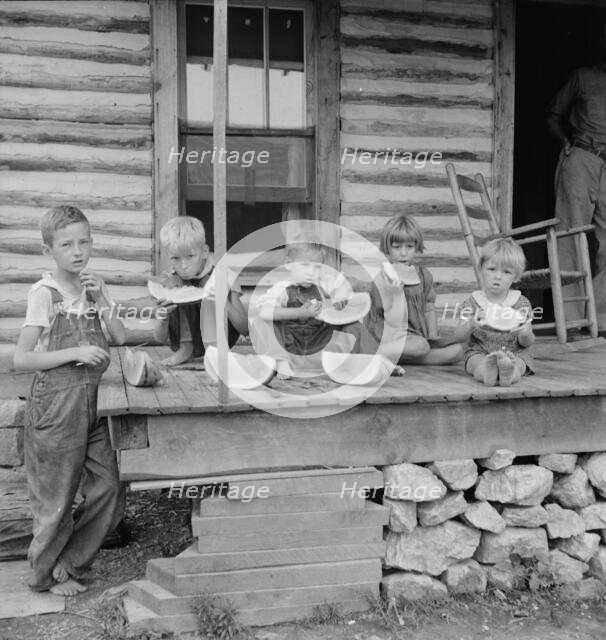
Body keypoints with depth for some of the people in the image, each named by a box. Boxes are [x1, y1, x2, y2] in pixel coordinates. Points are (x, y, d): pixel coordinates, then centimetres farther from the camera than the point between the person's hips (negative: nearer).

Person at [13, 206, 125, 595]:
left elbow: (121, 339, 3)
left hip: (92, 402, 6)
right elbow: (22, 359, -15)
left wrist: (100, 299, -7)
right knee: (57, 497, 6)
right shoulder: (45, 293, -12)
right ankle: (47, 574, 28)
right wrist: (75, 352, -21)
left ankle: (69, 563, 26)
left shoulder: (95, 286, 8)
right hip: (56, 405, -6)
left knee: (107, 489, 7)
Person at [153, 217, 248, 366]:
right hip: (186, 340, 2)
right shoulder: (169, 282, -6)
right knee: (175, 284, -17)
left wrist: (226, 306, -35)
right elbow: (160, 339, -5)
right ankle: (185, 349, -14)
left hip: (217, 336, -2)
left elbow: (245, 330, -15)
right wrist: (163, 320, -30)